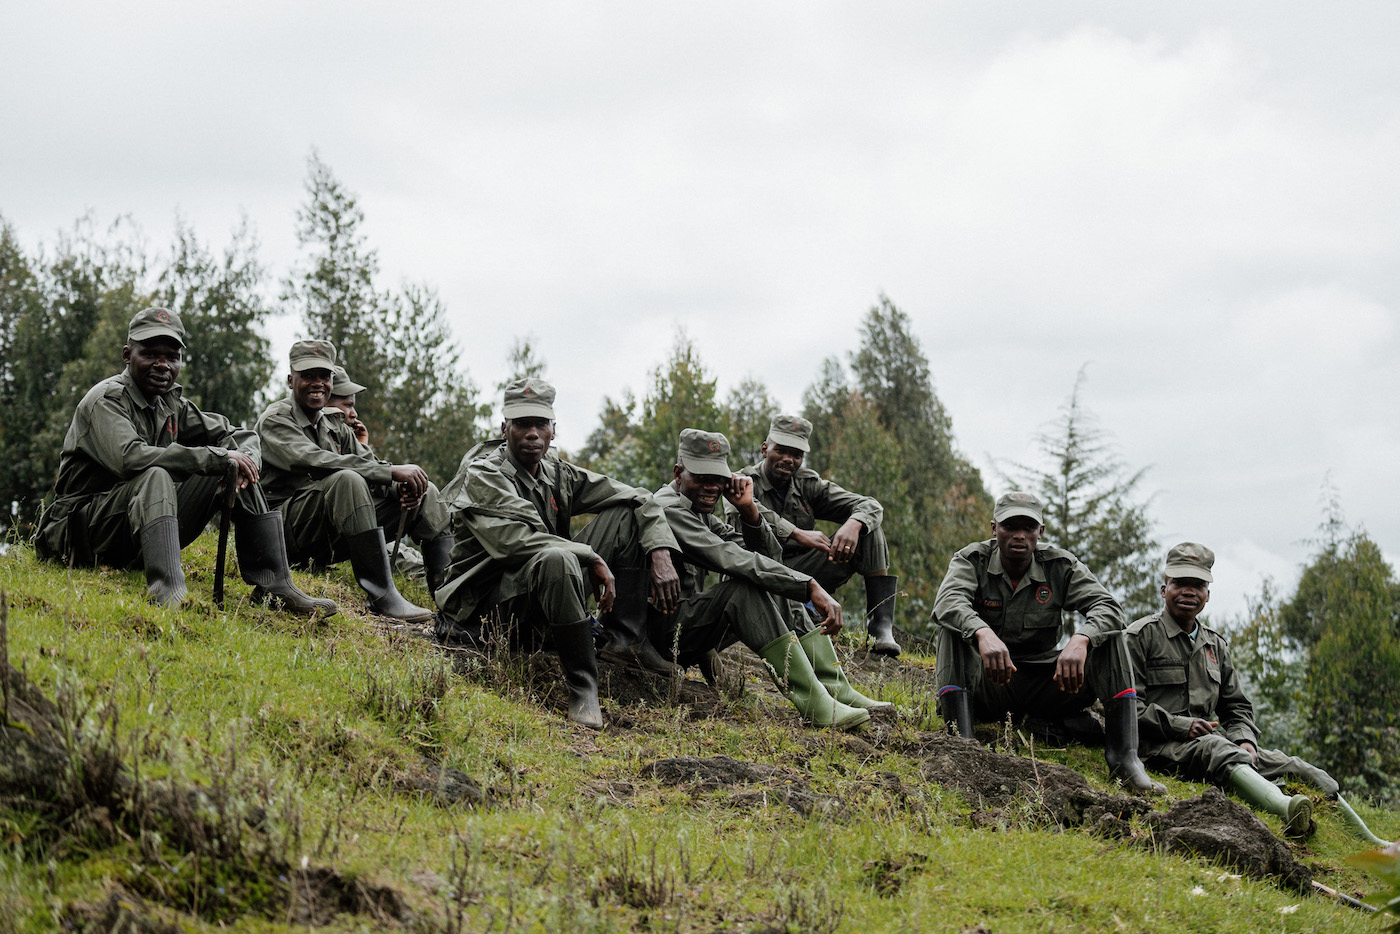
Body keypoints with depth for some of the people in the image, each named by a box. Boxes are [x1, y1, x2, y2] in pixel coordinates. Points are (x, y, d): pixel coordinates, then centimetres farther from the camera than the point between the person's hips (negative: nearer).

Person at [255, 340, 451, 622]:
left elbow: (371, 464, 11)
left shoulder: (336, 427, 20)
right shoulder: (275, 420, -7)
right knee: (347, 480, -36)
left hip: (332, 540, 8)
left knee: (426, 492, 3)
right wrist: (391, 471, -28)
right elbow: (314, 462, -24)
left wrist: (405, 486, -15)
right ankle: (382, 597, -40)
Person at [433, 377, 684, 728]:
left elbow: (639, 500, 7)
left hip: (532, 606, 7)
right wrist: (591, 558, -25)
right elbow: (517, 542, -28)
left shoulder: (559, 475, 8)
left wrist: (661, 556, -10)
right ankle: (583, 689, -32)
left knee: (622, 518, -2)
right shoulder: (482, 475, -12)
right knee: (556, 559, -39)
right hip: (482, 603, -7)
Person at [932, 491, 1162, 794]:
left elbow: (1108, 606, -16)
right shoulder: (972, 560, -6)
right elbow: (948, 601, -27)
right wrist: (983, 633, -50)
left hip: (1042, 683, 2)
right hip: (988, 685, -2)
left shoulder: (1061, 566, -2)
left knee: (1108, 635, -17)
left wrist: (1080, 640, -39)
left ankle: (1123, 755, -26)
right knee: (954, 628, -29)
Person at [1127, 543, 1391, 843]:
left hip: (1213, 738, 7)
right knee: (1219, 750, -40)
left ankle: (1371, 844, -13)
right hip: (1161, 745, -7)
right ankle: (1288, 810, -68)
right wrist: (1180, 726, -18)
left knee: (1297, 768, -10)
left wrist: (1245, 740, 1)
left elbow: (1237, 706, 23)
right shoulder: (1141, 636, 2)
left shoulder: (1216, 645, 22)